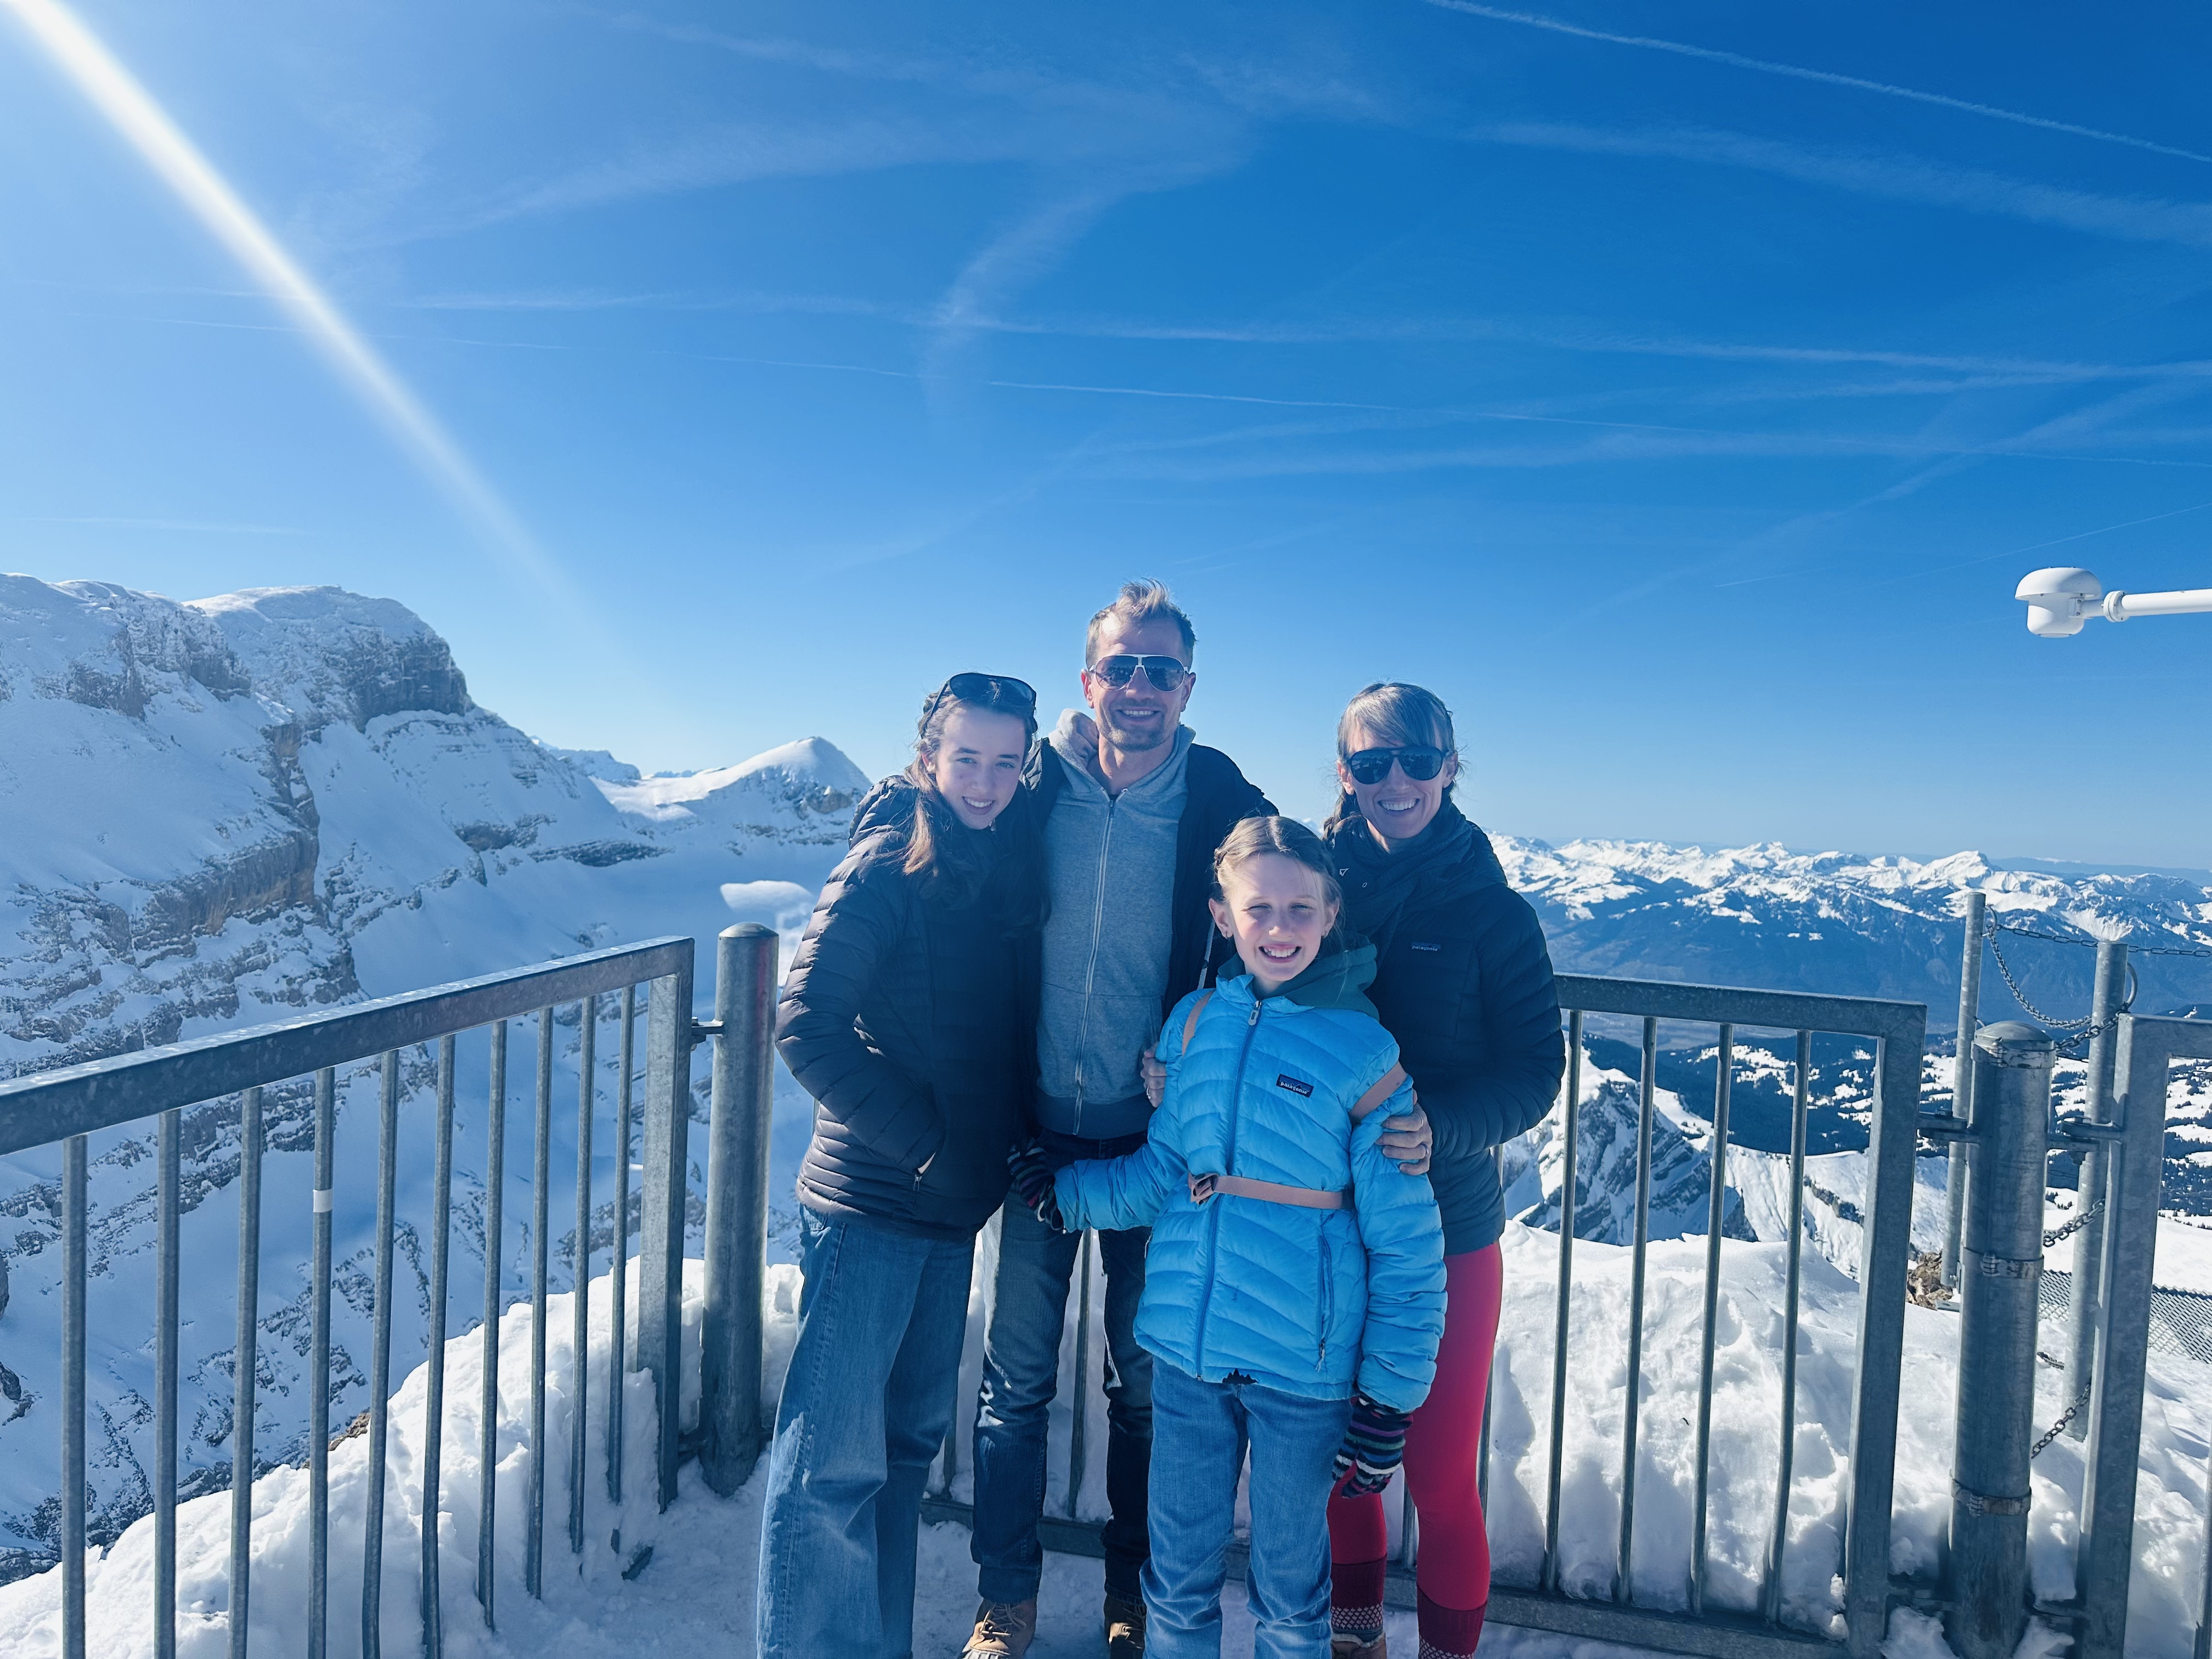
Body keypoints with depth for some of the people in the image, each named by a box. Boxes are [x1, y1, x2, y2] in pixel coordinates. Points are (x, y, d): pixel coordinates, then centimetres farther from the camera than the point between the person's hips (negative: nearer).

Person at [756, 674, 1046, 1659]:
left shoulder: (1015, 868, 5)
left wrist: (1003, 1151, 4)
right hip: (869, 1204, -6)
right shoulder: (890, 863, -12)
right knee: (833, 1461, 1)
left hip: (953, 1208, 7)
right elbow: (807, 1025, -17)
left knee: (908, 1442, 18)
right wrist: (927, 1144, -15)